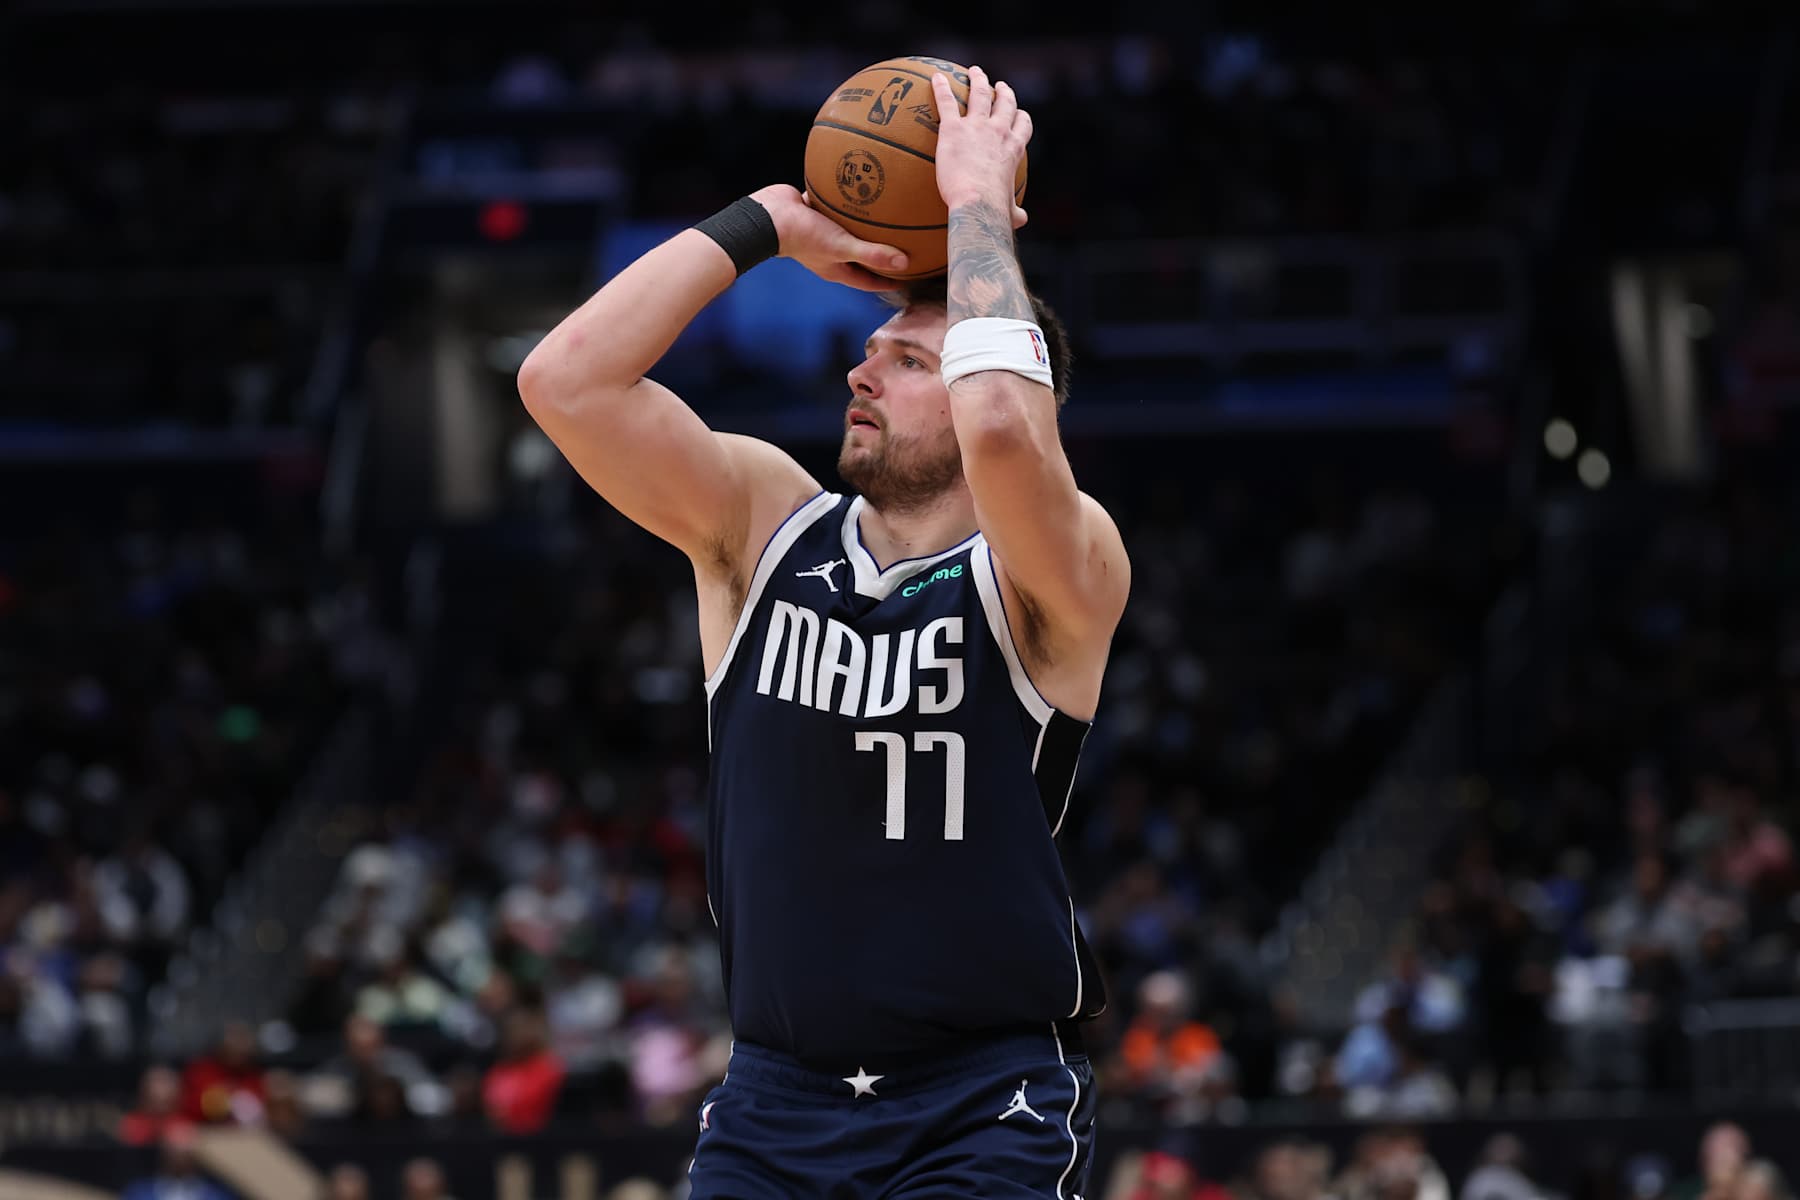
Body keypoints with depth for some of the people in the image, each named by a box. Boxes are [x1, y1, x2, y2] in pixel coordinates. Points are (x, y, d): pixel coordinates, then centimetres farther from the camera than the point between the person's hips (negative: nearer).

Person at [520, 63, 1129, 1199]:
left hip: (987, 1105, -4)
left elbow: (1001, 426, -30)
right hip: (776, 1095, 4)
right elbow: (566, 380, -7)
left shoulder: (1060, 575, -7)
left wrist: (978, 202, -16)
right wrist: (763, 226, -4)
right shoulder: (764, 524, 5)